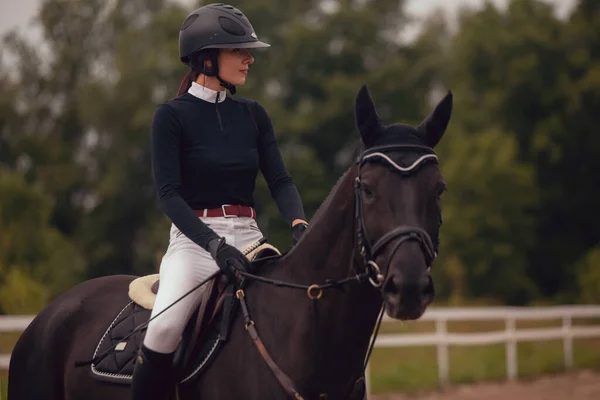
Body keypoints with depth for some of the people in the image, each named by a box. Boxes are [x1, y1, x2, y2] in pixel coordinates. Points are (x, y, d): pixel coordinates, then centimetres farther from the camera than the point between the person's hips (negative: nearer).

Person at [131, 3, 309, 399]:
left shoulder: (253, 115, 12)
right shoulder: (172, 115, -2)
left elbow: (280, 181, 7)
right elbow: (169, 193, -10)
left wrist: (299, 225, -14)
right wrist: (215, 244, -24)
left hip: (248, 236, 5)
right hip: (194, 239, -5)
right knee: (165, 327, -30)